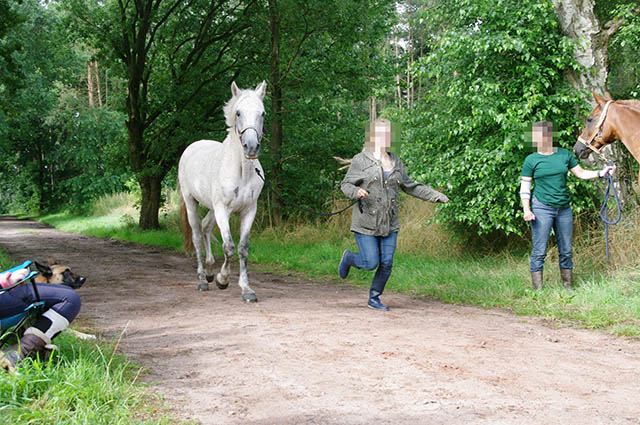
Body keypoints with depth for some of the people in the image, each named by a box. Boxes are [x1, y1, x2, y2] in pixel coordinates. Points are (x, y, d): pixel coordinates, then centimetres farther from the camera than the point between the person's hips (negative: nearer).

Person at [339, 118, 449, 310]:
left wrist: (435, 195, 13)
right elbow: (346, 185, -4)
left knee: (386, 264, 2)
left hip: (389, 224, 5)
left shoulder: (395, 161, 9)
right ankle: (348, 257, 26)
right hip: (366, 222, -5)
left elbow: (409, 186, 18)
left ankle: (374, 298, 20)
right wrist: (356, 191, -28)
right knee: (371, 263, -6)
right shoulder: (361, 160, -7)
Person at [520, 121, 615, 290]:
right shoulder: (531, 160, -1)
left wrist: (601, 173, 0)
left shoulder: (565, 155, 7)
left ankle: (568, 286, 20)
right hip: (542, 209, -3)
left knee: (566, 251, 9)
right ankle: (537, 289, -1)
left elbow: (581, 173, 14)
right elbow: (524, 188, 0)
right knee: (539, 252, -5)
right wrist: (526, 210, -10)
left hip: (564, 209, 4)